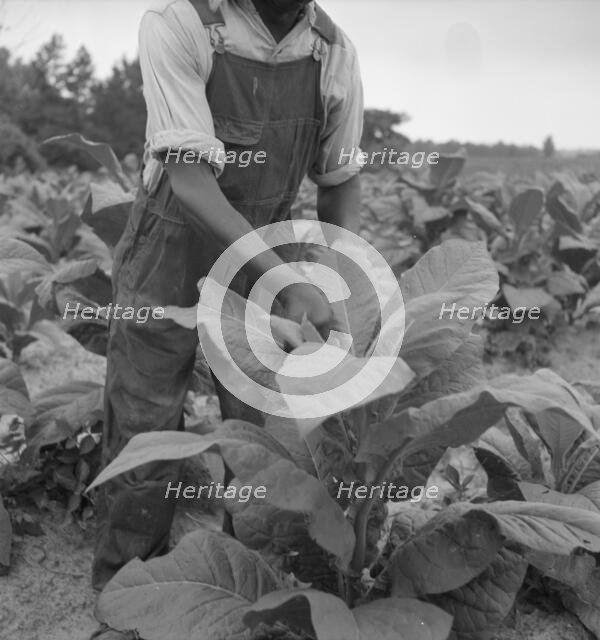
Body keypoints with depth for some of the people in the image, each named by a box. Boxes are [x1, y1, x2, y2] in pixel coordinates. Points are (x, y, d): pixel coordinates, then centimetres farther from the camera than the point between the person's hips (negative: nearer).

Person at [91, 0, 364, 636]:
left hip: (264, 264, 3)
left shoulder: (334, 53, -9)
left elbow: (340, 179, 3)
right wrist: (287, 283, -36)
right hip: (168, 258, -3)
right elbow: (190, 180, -28)